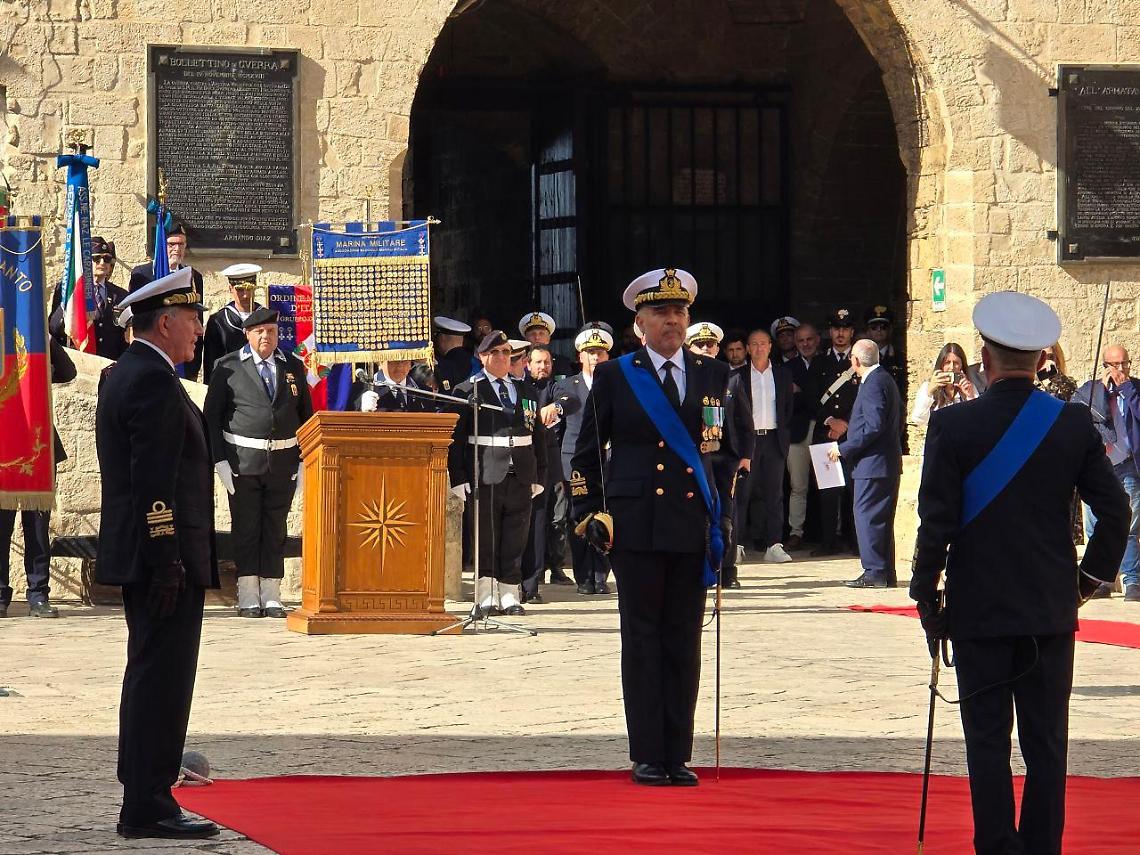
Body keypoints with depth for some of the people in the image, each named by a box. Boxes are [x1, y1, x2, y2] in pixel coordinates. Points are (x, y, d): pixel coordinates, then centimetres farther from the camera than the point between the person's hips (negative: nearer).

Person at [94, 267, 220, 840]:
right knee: (162, 680, -8)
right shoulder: (155, 382, -16)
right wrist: (168, 563, -23)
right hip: (167, 557, -11)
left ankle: (143, 801, 22)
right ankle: (148, 808, -6)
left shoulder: (124, 375, 16)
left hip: (137, 555, 11)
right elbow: (153, 483, -22)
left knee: (150, 679, 15)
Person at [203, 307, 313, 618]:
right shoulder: (227, 368, 1)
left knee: (275, 530, 5)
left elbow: (306, 415, 13)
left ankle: (271, 596, 10)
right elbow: (212, 416, 0)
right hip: (242, 461, -2)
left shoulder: (294, 367, 10)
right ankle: (248, 596, 5)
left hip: (284, 462, 2)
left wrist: (305, 461, 4)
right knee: (246, 529, 0)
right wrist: (219, 460, -8)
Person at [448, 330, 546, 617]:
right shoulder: (467, 391, 1)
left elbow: (538, 435, 17)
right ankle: (486, 597, 1)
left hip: (521, 476, 4)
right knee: (486, 539, -2)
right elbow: (456, 438, -2)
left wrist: (539, 475, 11)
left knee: (515, 541, 5)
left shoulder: (526, 390, 15)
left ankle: (509, 595, 10)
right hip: (486, 476, -4)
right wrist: (458, 478, -9)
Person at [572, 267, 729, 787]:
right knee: (642, 640, 1)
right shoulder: (614, 377, 5)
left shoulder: (713, 376, 11)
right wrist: (589, 513, 0)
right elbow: (586, 453, 9)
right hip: (636, 528, -2)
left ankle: (677, 757, 8)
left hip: (692, 526, 2)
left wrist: (723, 518, 5)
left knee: (684, 642, 3)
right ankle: (647, 757, 6)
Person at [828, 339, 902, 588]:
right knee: (880, 519, 12)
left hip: (873, 463, -10)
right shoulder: (885, 379, 16)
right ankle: (886, 574, 14)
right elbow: (899, 417, 21)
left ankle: (875, 573, -9)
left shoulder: (873, 384, -16)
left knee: (868, 516, -8)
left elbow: (873, 426, -22)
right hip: (888, 462, 10)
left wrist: (844, 449, -17)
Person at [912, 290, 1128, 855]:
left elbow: (935, 523, -9)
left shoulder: (953, 426, -10)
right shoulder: (1074, 424, -2)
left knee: (988, 743, 3)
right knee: (1046, 744, 7)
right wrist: (1091, 576, 11)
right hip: (1052, 610, 2)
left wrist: (926, 597, 2)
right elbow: (1115, 511, 0)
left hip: (979, 611, -2)